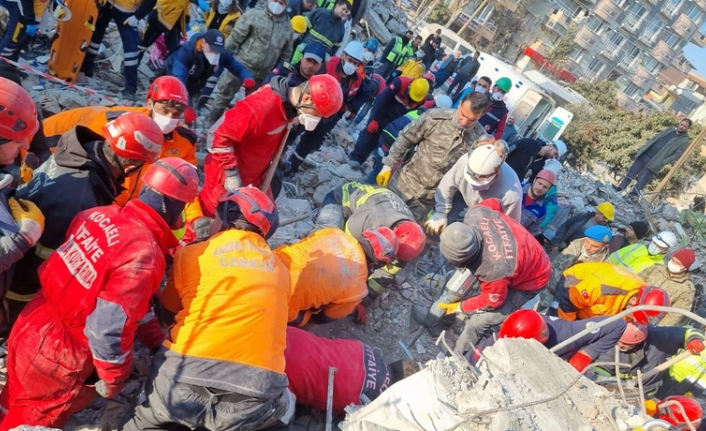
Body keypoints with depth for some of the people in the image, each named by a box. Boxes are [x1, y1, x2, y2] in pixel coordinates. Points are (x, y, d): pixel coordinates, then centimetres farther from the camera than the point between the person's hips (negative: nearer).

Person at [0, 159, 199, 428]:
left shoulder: (98, 214, -7)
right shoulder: (144, 256, -31)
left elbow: (57, 270, 7)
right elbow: (109, 329, -30)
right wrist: (113, 378, -11)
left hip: (30, 329, 7)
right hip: (57, 358, -7)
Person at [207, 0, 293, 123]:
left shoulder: (288, 25, 4)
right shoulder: (253, 14, -8)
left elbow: (286, 54, 10)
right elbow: (235, 38, -7)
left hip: (262, 75, 3)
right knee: (224, 95, 8)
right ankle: (211, 122, 26)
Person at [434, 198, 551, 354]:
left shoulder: (494, 270, -45)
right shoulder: (474, 214, -30)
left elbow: (492, 301, -22)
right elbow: (493, 203, -4)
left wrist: (460, 307, -6)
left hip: (529, 282, -7)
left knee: (478, 321, -6)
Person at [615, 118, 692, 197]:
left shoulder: (684, 141, -5)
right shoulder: (671, 129, 12)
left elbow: (677, 155, -11)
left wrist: (661, 162, -18)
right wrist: (642, 149, 9)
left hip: (654, 163, -5)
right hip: (645, 155, 6)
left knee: (640, 182, -10)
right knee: (630, 173, 10)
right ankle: (620, 188, 21)